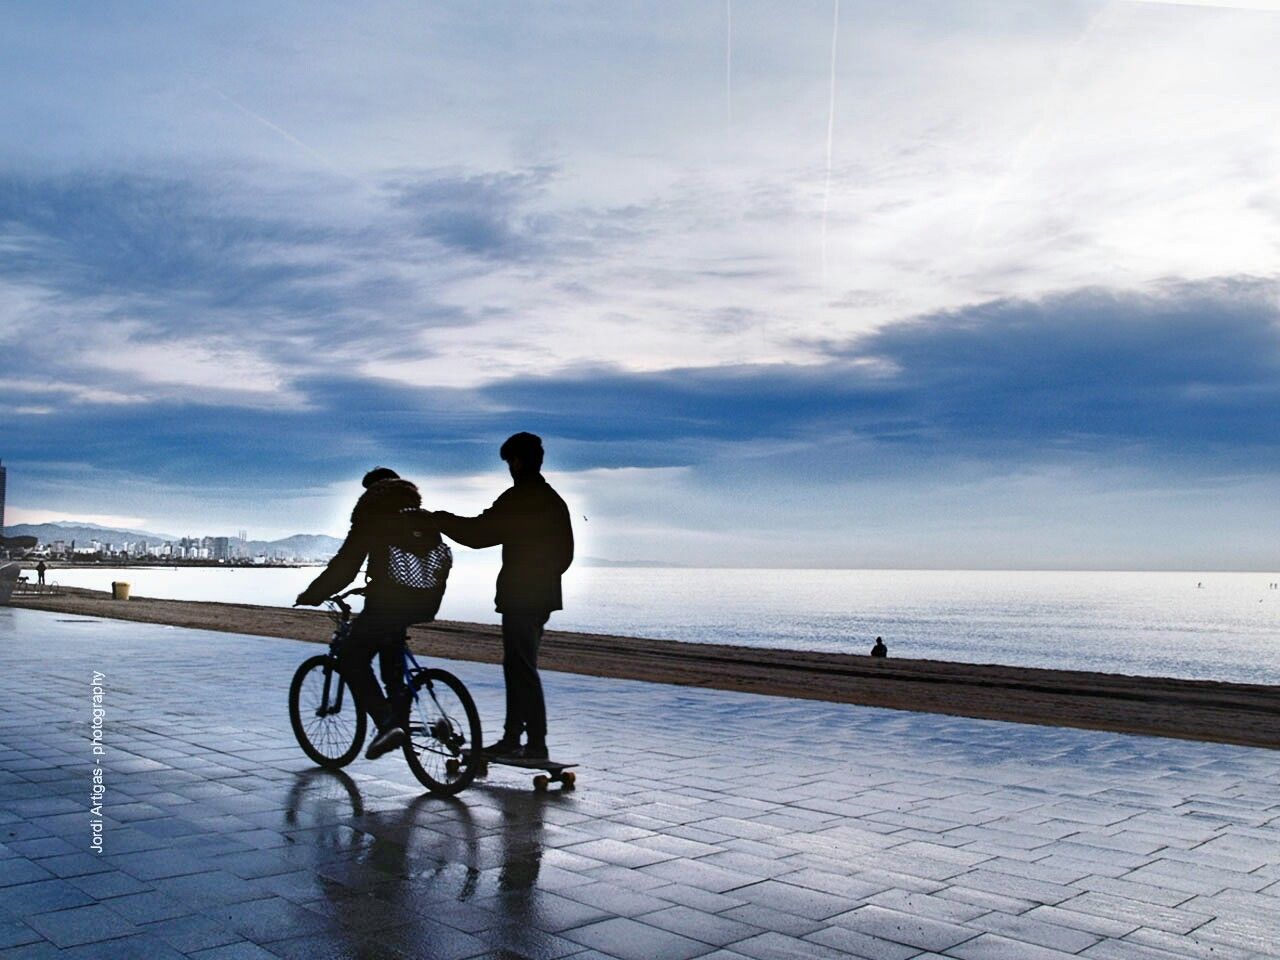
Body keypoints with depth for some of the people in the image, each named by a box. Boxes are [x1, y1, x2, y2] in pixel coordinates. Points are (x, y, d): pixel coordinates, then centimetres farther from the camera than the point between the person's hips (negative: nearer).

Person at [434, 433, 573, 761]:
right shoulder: (554, 500, 15)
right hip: (544, 595, 9)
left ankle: (536, 744, -5)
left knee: (522, 668, -6)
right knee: (518, 666, 16)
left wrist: (442, 520, 0)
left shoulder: (518, 497, -13)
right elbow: (566, 552, 19)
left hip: (519, 596, -9)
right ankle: (512, 738, 22)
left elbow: (479, 533, -13)